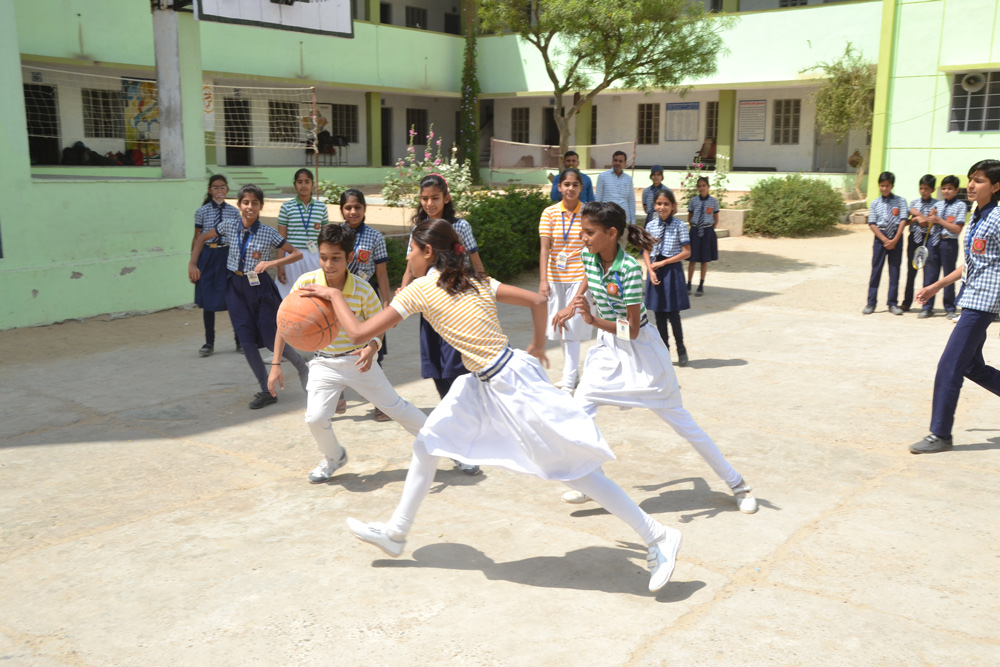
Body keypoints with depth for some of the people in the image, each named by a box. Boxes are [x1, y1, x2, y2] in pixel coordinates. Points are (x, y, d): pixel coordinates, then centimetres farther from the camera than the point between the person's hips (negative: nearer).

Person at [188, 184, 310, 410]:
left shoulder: (268, 233, -10)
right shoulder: (228, 226, -2)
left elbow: (297, 253, -7)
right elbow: (202, 238, 13)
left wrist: (272, 263, -20)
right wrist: (192, 264, 6)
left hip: (260, 287, -3)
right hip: (236, 287, 3)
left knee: (272, 340, -2)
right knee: (246, 341, 0)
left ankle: (303, 368, 26)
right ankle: (266, 391, 11)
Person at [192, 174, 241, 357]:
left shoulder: (234, 212, 3)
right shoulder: (202, 212, 0)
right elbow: (197, 238, 3)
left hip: (229, 256, 0)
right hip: (208, 256, 0)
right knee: (208, 301, 7)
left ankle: (239, 340, 19)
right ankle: (209, 342, 19)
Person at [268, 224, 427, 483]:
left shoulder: (363, 290, -16)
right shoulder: (306, 283, -14)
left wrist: (371, 349, -29)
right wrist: (276, 364, -9)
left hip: (358, 360, -1)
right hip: (324, 363, 1)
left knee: (396, 407, 6)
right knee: (315, 418, -16)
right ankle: (333, 457, 17)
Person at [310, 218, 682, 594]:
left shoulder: (420, 289, -10)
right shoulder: (475, 281, 10)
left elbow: (359, 333, -8)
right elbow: (537, 301, 9)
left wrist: (334, 295, 8)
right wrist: (538, 346, 23)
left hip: (509, 386, -9)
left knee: (575, 469, -2)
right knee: (427, 444, 16)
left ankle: (658, 538, 7)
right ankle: (395, 533, 31)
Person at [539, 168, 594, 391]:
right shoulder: (550, 213, 0)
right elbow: (545, 248, -6)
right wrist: (543, 280, -15)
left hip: (578, 277, -3)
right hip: (555, 278, 3)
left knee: (572, 327, -6)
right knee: (561, 326, 13)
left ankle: (568, 381, -1)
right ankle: (572, 372, 30)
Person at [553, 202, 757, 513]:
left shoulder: (629, 269, -27)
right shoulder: (588, 258, -8)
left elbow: (632, 330, -25)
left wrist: (594, 320, -33)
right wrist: (573, 306, 12)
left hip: (639, 349, -6)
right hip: (608, 348, 6)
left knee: (679, 419, 2)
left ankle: (736, 482, 18)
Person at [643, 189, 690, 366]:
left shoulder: (679, 225, -6)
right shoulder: (651, 225, 4)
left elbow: (686, 252, -8)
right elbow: (646, 251, 7)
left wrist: (663, 263, -12)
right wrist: (651, 271, -9)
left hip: (672, 271, -3)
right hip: (655, 270, 4)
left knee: (673, 314, -3)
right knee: (659, 314, 8)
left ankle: (681, 349, 16)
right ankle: (664, 350, 20)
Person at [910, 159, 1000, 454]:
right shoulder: (976, 219, 14)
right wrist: (937, 286, 23)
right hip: (971, 298, 9)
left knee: (950, 366, -8)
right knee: (972, 367, 16)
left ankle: (940, 435, 0)